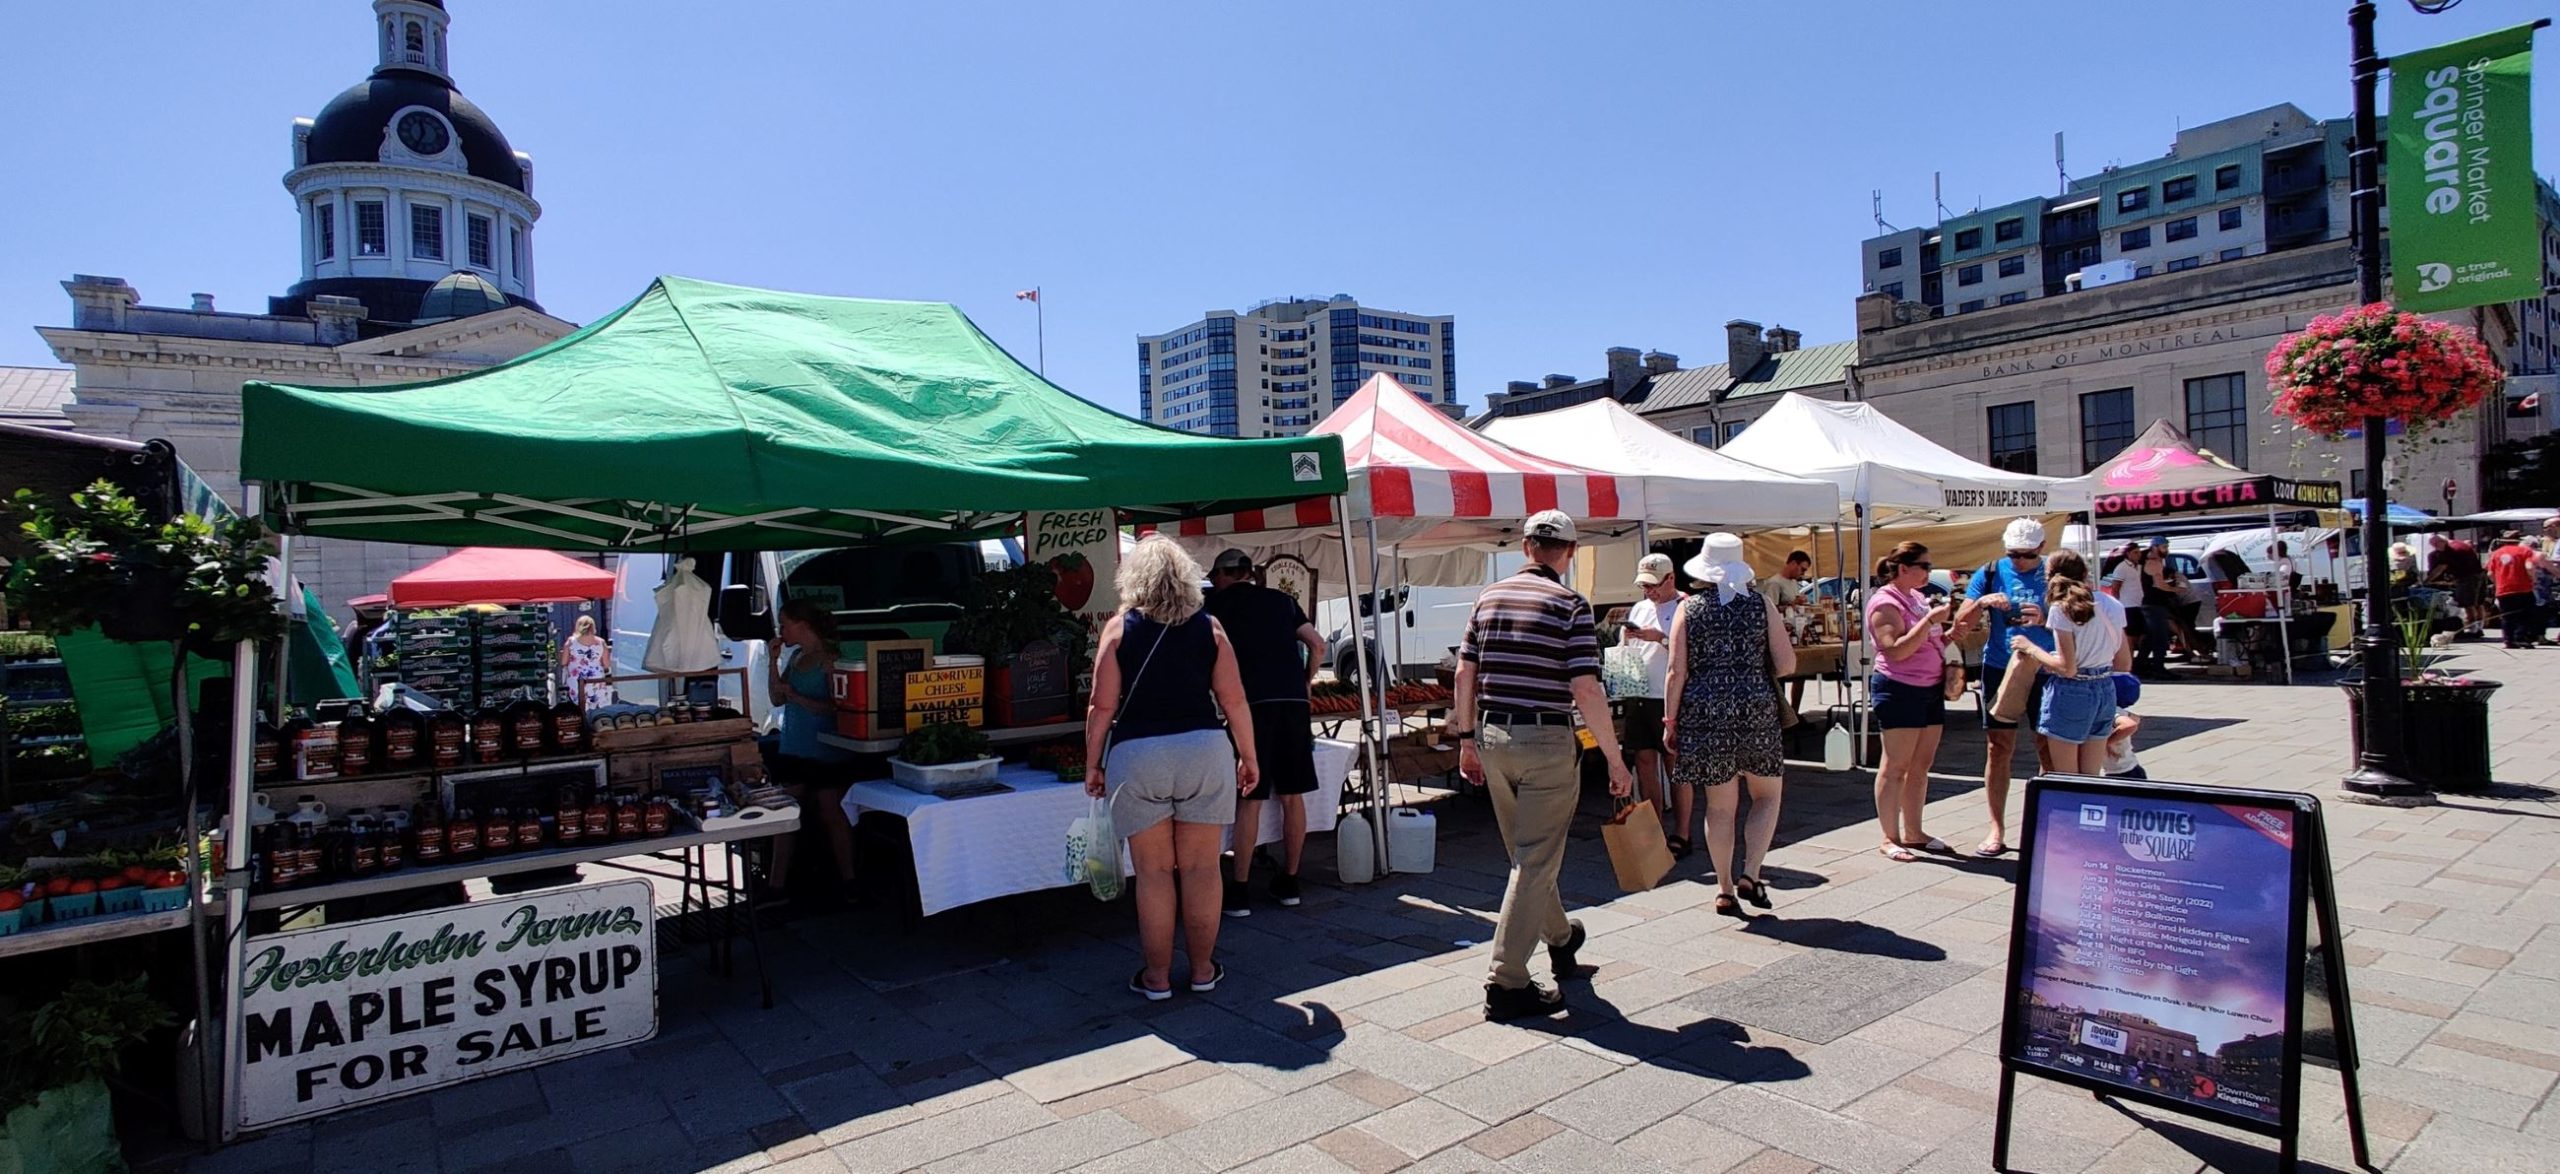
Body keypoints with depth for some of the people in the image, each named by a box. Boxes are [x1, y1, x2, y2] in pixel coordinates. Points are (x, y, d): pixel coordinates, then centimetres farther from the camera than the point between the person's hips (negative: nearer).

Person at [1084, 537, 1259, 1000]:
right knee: (1201, 869, 11)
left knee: (1154, 872, 8)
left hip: (1137, 757, -1)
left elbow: (1103, 706, -3)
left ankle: (1156, 976, 18)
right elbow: (1234, 701, 1)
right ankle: (1203, 970, 22)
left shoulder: (1119, 628, -1)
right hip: (1204, 752, 1)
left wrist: (1093, 765, 6)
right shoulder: (1209, 627, 3)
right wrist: (1249, 757, 11)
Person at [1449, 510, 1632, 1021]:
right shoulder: (1571, 605, -10)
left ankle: (1559, 938, 44)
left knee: (1527, 853, 22)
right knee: (1535, 863, 1)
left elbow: (1465, 675, 7)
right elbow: (1586, 691, -15)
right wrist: (1614, 759, -7)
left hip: (1492, 736, 6)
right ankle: (1507, 983, 2)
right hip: (1546, 741, -6)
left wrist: (1467, 739, 16)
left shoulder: (1489, 597, 6)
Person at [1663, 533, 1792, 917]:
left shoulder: (1688, 609, 0)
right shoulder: (1761, 604, 1)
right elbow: (1787, 663, -2)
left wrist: (1670, 720, 3)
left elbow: (1678, 672, -4)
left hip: (1705, 713, 1)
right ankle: (1750, 874, 3)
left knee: (1720, 805, 9)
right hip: (1756, 710, -1)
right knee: (1767, 794, 16)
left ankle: (1725, 889, 15)